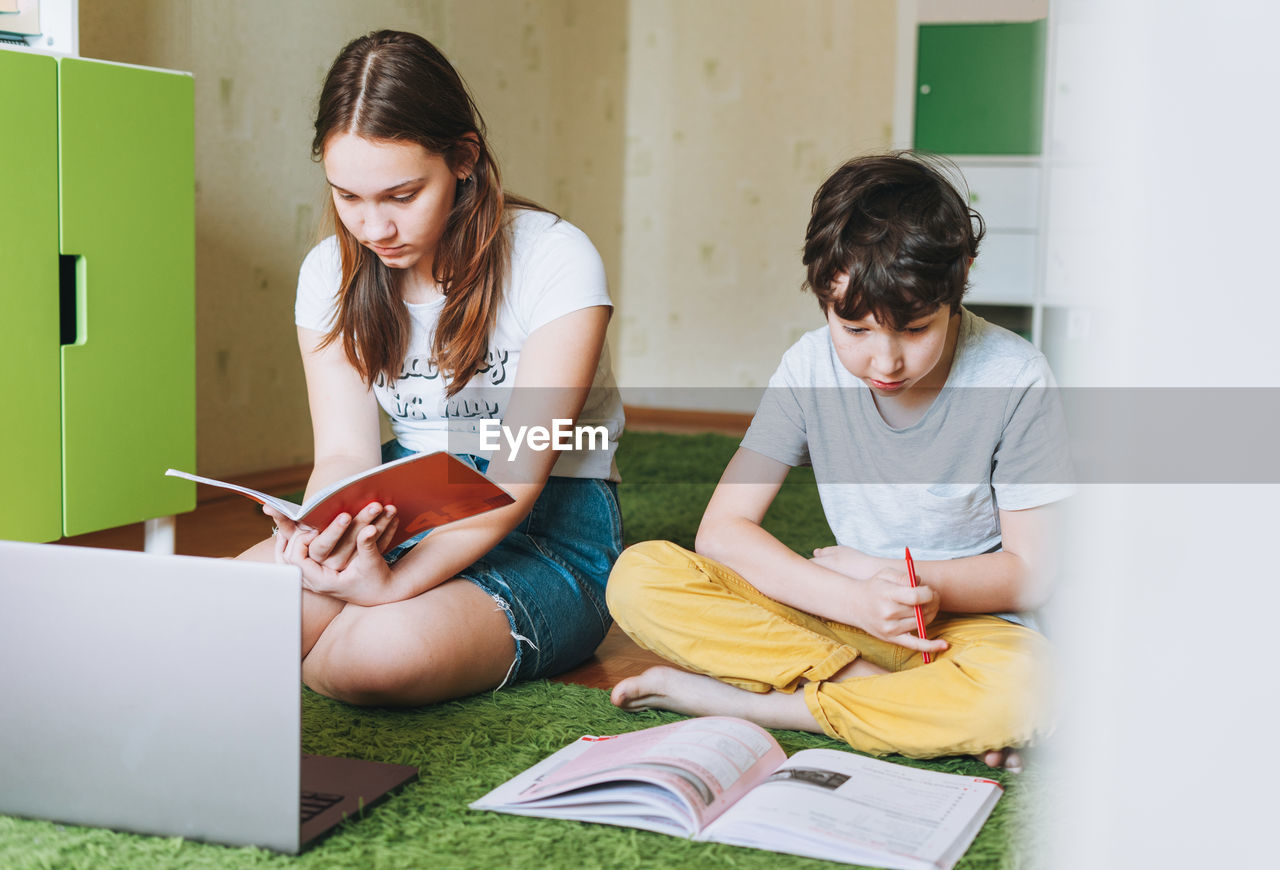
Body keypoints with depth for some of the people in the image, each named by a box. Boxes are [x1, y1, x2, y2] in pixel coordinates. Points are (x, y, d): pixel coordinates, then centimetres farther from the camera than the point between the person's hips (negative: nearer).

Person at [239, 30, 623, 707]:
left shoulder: (555, 259, -15)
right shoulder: (332, 272, 1)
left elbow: (518, 476, -20)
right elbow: (345, 453, -5)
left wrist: (397, 581, -34)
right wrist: (317, 532, -31)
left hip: (548, 531, -4)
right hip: (401, 516, 4)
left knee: (384, 648, -35)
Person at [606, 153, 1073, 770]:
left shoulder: (1014, 379, -13)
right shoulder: (811, 368, -6)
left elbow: (1033, 569, -7)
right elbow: (721, 530, -9)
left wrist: (892, 576, -11)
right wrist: (854, 598, -23)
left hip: (969, 621, -3)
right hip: (845, 613, 3)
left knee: (1022, 691, -40)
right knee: (638, 578, -19)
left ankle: (746, 703, -22)